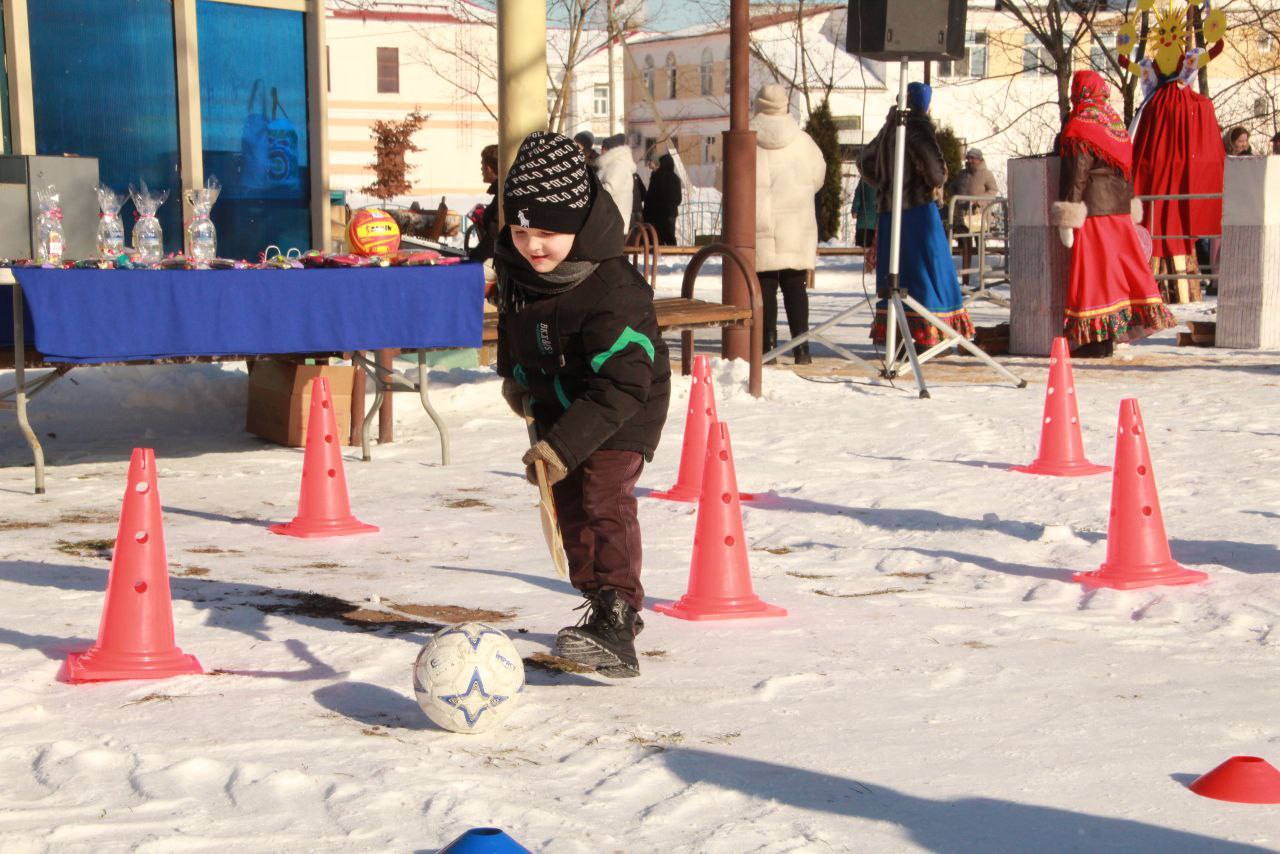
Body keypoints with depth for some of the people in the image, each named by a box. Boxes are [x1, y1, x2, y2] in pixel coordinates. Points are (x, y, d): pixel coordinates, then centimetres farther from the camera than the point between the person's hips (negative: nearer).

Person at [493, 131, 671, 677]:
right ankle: (603, 605, 29)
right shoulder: (514, 264, -10)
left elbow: (624, 386, -36)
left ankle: (617, 621, -26)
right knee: (570, 508, 13)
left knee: (603, 502, -22)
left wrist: (564, 445, -41)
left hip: (620, 415, -8)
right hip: (558, 406, 8)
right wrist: (513, 374, 10)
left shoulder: (612, 293, -34)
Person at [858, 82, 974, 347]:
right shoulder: (917, 126, -10)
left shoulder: (889, 128, 14)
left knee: (895, 275, 10)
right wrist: (937, 182, -5)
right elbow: (931, 159, -25)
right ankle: (926, 338, -6)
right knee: (927, 271, -2)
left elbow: (865, 160, 26)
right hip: (918, 208, -8)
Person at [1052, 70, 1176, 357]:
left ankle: (1099, 337, -5)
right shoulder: (1116, 122, 13)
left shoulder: (1079, 128, -11)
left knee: (1094, 271, -5)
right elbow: (1126, 167, 16)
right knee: (1121, 265, 12)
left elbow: (1076, 175, -16)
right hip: (1119, 209, 8)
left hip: (1093, 209, -8)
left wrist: (1067, 220, -16)